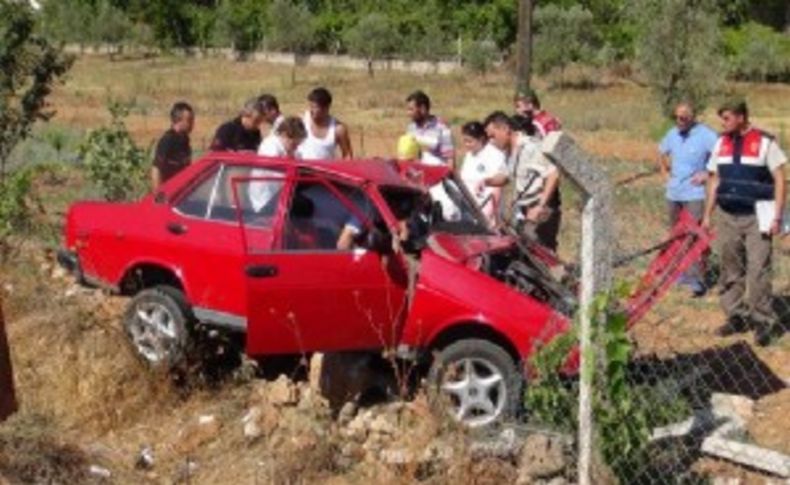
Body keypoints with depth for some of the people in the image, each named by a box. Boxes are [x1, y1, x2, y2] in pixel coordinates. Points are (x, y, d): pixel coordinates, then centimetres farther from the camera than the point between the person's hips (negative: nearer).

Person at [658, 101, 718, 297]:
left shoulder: (706, 135, -12)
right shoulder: (672, 134, 8)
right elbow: (662, 153, 27)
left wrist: (708, 174, -15)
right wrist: (665, 172, 14)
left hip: (694, 194, -7)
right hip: (673, 193, 7)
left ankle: (696, 279, -9)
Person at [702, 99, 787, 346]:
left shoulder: (765, 142, -5)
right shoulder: (721, 143, 10)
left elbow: (779, 180, -4)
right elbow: (714, 180, 16)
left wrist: (777, 217, -10)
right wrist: (707, 214, 11)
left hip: (756, 216, -5)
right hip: (727, 216, 5)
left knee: (758, 271, -7)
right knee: (731, 270, 9)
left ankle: (764, 321, 1)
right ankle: (737, 316, 20)